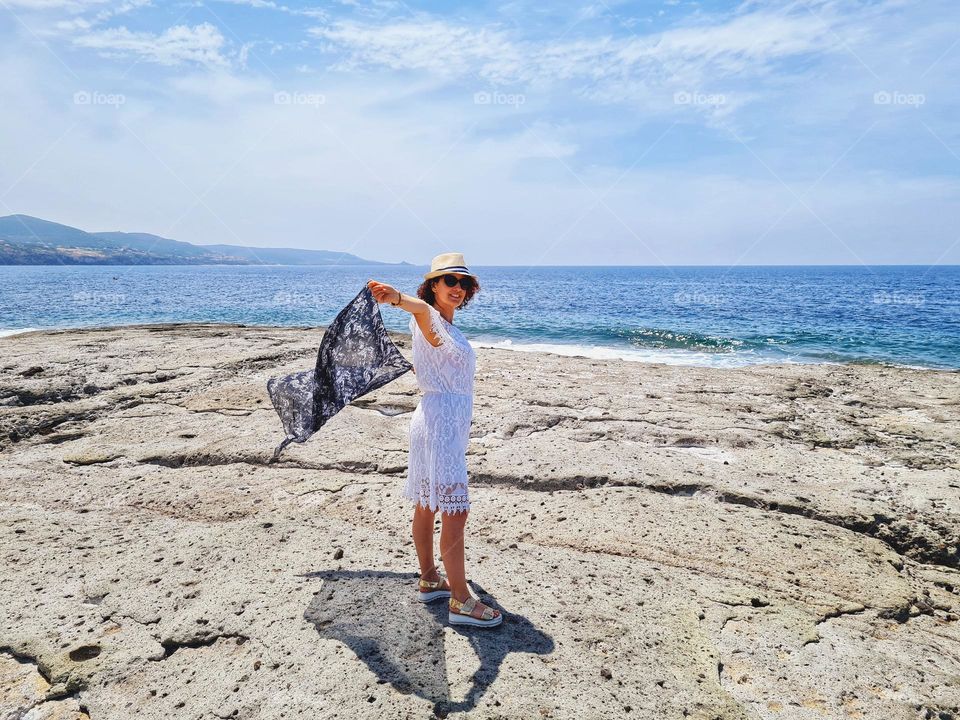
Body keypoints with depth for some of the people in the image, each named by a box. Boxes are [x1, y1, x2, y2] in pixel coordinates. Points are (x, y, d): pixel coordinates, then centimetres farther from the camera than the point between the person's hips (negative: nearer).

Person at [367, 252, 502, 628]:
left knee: (426, 506, 16)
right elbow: (422, 309, -35)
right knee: (455, 512, -7)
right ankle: (461, 601, 1)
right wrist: (397, 297, -58)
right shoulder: (429, 320, -12)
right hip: (441, 420, -10)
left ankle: (429, 580, 28)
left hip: (447, 422, 10)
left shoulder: (447, 326, 17)